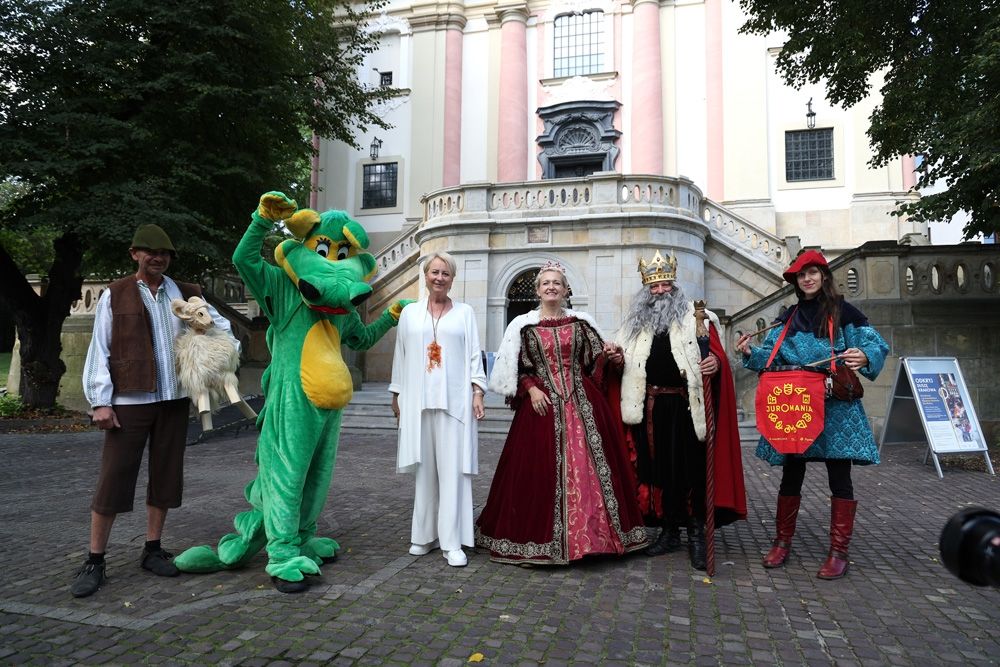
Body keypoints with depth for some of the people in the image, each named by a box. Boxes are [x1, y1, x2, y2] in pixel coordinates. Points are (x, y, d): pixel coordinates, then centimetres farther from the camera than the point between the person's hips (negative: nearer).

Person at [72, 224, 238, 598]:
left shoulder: (186, 295, 9)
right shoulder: (114, 295, 3)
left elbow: (222, 327, 18)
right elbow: (99, 350, 0)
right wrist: (100, 401, -7)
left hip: (173, 400, 3)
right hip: (129, 401, -3)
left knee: (165, 475, 9)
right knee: (114, 478, 0)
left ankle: (152, 550, 23)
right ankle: (94, 562, 12)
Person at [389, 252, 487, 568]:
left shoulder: (464, 312, 9)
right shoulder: (410, 312, 13)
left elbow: (474, 355, 5)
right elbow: (401, 356, 15)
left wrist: (478, 392, -4)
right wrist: (396, 395, 13)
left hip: (455, 400, -1)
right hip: (419, 400, 2)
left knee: (453, 468, -4)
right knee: (425, 467, 5)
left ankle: (452, 542, 1)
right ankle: (425, 534, 17)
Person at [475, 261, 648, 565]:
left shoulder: (581, 322, 9)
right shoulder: (524, 325, 5)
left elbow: (597, 362, 13)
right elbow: (516, 367, 3)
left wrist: (610, 355, -6)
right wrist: (531, 389, -10)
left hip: (582, 402, 2)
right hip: (542, 402, -1)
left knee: (587, 466, 1)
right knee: (541, 470, -1)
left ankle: (591, 532, 14)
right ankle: (541, 536, 12)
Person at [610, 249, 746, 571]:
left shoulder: (695, 317, 4)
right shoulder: (635, 322, 15)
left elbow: (716, 352, -3)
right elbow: (628, 362, 21)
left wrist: (716, 362, -24)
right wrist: (619, 359, -1)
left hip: (686, 407, -4)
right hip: (650, 408, 4)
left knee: (691, 468, -2)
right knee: (656, 468, 7)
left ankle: (696, 534, 11)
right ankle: (669, 531, 20)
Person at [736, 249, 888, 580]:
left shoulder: (844, 312, 0)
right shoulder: (788, 318, 13)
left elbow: (876, 345, -5)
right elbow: (772, 356, 8)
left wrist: (864, 358, -27)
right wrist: (750, 353, -11)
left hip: (836, 406, -3)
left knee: (839, 477, 0)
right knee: (791, 475, 9)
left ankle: (839, 553, 11)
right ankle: (782, 542, 21)